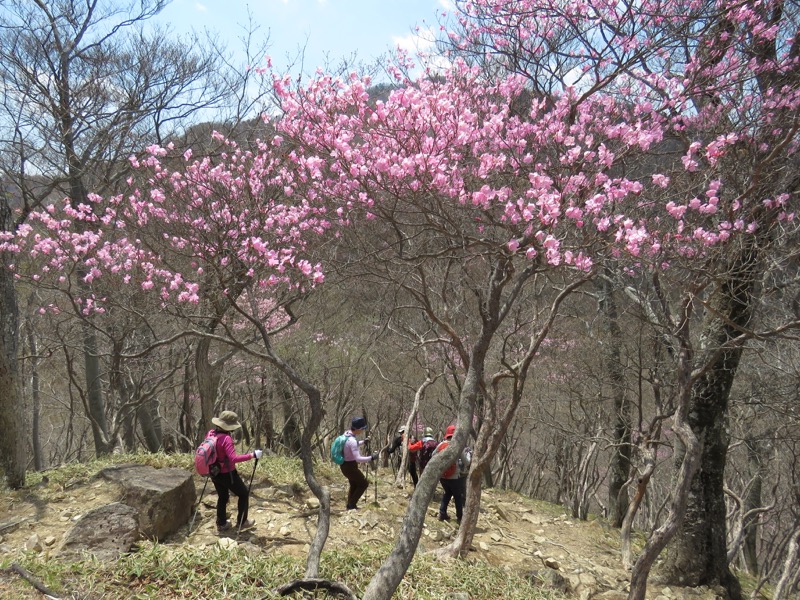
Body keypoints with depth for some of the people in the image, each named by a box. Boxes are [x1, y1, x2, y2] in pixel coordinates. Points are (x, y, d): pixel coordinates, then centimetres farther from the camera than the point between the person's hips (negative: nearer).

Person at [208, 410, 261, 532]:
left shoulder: (210, 434, -4)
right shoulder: (226, 439, -28)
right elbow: (233, 458, -35)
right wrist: (252, 455, -32)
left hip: (214, 473, 7)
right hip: (227, 474, -7)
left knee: (223, 497, 25)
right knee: (244, 494, 14)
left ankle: (221, 523, 33)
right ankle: (242, 522, 21)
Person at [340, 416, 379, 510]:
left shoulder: (346, 434, -2)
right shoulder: (352, 441, -31)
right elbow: (358, 458, -32)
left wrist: (363, 442, 14)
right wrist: (371, 458, -27)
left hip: (345, 465, 9)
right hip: (350, 466, -9)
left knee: (354, 485, 25)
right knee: (364, 484, 6)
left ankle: (350, 505, 32)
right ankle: (351, 505, 9)